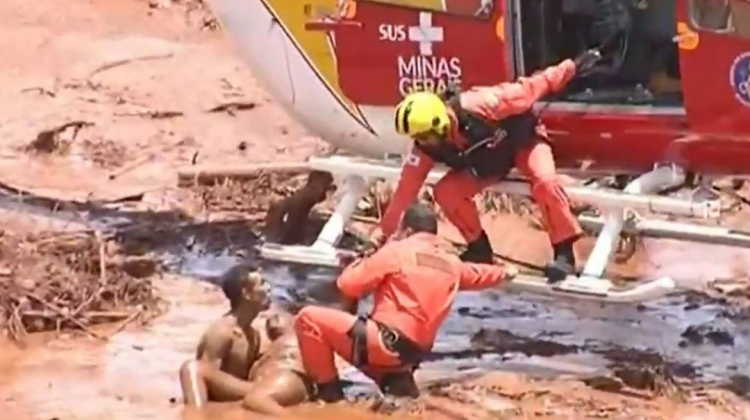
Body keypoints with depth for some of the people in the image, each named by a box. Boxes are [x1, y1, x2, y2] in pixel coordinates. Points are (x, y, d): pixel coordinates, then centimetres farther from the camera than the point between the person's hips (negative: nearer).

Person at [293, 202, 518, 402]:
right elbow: (476, 274, 40)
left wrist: (362, 262, 17)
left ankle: (329, 392, -3)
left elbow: (348, 284, -4)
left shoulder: (397, 250, -3)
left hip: (386, 343, -8)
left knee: (309, 318, -2)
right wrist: (504, 272, 62)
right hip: (412, 352, 8)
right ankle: (398, 380, 8)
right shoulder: (451, 261, 16)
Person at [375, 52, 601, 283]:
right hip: (487, 162, 5)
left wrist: (571, 67, -25)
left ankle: (564, 252, -20)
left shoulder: (480, 106, -40)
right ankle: (479, 247, 4)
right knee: (445, 192, -14)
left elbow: (527, 89, -31)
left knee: (544, 181, -32)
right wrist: (383, 230, -19)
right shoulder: (428, 147, -25)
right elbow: (407, 187, -18)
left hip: (523, 140, -4)